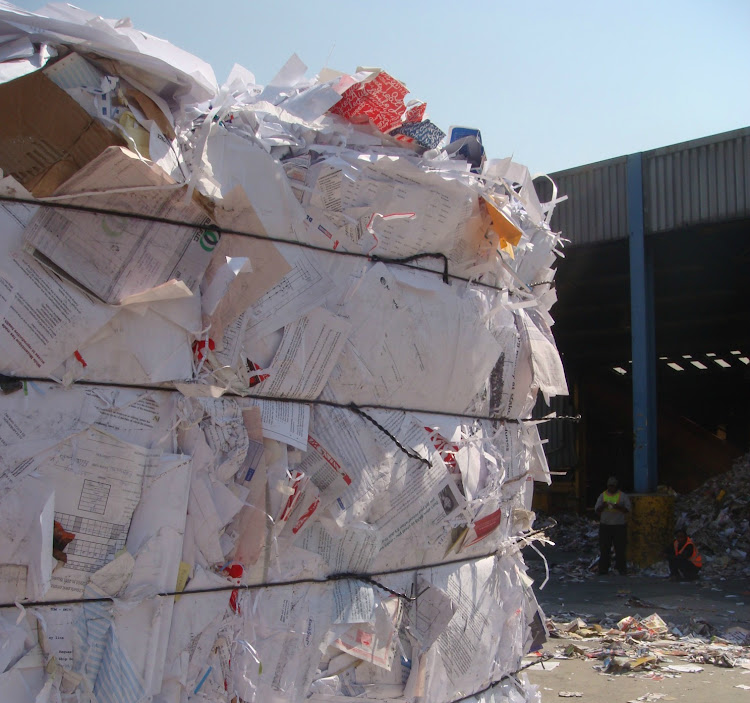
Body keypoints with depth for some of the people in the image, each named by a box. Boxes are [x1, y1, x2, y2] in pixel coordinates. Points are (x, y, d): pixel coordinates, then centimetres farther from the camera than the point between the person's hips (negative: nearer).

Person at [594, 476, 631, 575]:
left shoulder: (622, 496, 5)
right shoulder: (603, 496, 11)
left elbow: (628, 509, 0)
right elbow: (596, 510, 9)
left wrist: (618, 507, -17)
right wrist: (602, 506, -12)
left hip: (619, 525, -2)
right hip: (605, 525, 2)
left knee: (620, 548, -1)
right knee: (604, 548, 1)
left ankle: (621, 568, 9)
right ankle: (603, 569, 7)